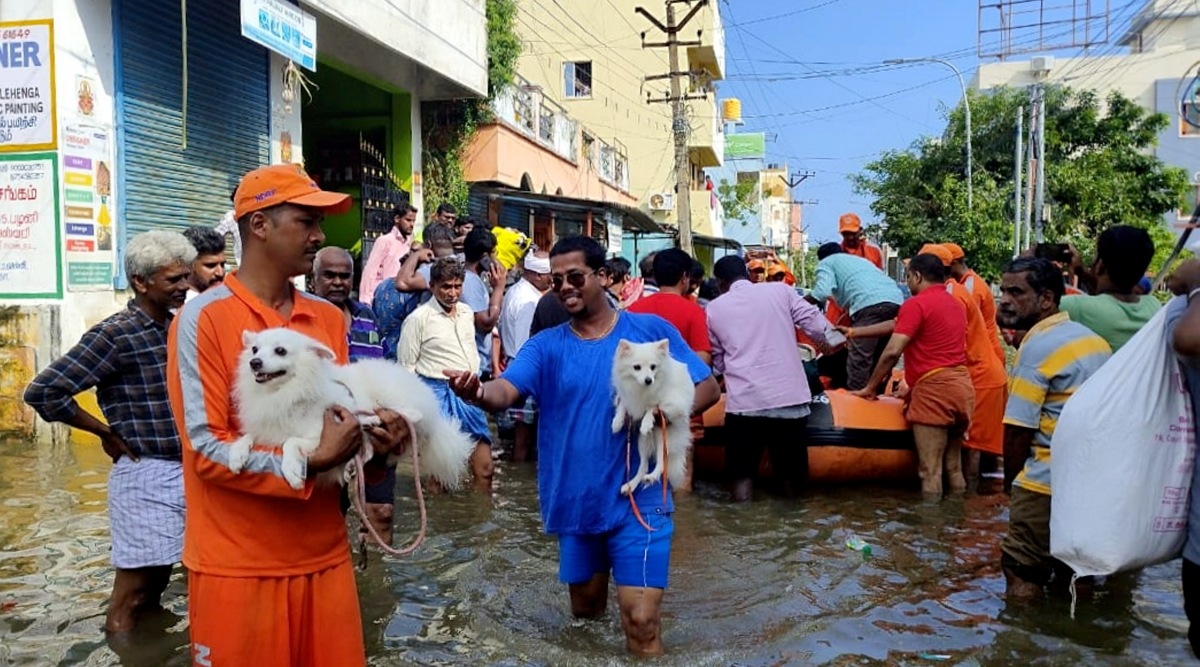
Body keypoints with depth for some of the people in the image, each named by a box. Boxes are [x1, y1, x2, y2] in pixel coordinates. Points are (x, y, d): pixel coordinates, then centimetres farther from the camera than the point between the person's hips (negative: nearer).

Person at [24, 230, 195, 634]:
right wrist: (107, 433, -9)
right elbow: (43, 392, -17)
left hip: (186, 470, 7)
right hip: (147, 475, -7)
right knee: (133, 594, 4)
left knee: (156, 586, 18)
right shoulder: (116, 335, -14)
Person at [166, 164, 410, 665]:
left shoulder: (329, 319, 7)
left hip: (324, 555, 5)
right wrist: (309, 461, -22)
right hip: (238, 565, -5)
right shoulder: (202, 319, -10)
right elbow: (207, 449, -15)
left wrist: (374, 445, -10)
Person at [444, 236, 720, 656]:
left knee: (640, 622, -7)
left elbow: (708, 388, 0)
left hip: (638, 499, -3)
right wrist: (478, 392, -42)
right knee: (585, 609, 21)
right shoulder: (546, 346, -1)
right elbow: (505, 392, -18)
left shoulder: (651, 330, -4)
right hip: (574, 501, 3)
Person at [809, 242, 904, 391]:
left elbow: (822, 291, -1)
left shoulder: (826, 262, 19)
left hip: (871, 304, -7)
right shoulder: (859, 259, 40)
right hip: (896, 300, 7)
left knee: (858, 360, -5)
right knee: (879, 359, 17)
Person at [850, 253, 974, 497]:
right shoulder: (955, 304, 20)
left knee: (930, 470, -4)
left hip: (934, 388, -8)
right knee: (954, 467, 13)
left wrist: (870, 387, -1)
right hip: (961, 385, 9)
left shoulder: (916, 304, -7)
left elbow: (892, 352, -13)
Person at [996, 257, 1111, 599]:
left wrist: (1010, 481, 1)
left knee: (1023, 581, -3)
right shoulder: (1094, 340, 12)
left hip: (1046, 486, -9)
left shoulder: (1038, 346, -13)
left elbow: (1018, 430, -14)